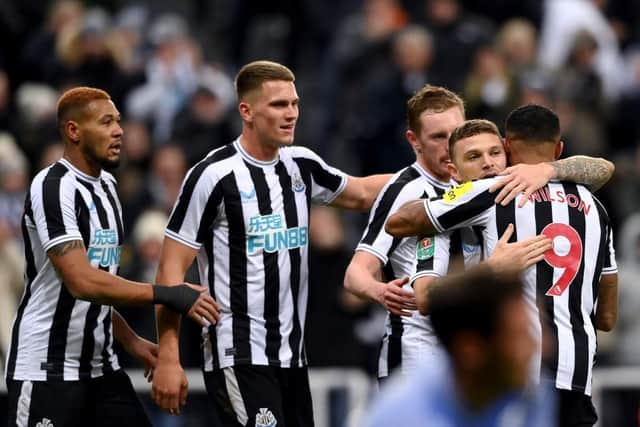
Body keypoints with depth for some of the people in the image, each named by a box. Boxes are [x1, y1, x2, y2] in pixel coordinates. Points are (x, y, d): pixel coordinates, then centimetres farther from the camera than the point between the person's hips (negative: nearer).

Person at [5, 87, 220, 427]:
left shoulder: (106, 185, 13)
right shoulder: (53, 188, -16)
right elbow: (82, 282, -26)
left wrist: (131, 341, 17)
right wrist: (166, 295, -25)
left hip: (100, 366, 9)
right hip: (47, 370, -9)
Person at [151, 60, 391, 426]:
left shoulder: (301, 166, 9)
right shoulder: (215, 176, -10)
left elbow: (361, 193, 29)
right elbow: (172, 269, -9)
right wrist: (168, 360, -15)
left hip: (292, 356, 7)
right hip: (240, 358, -7)